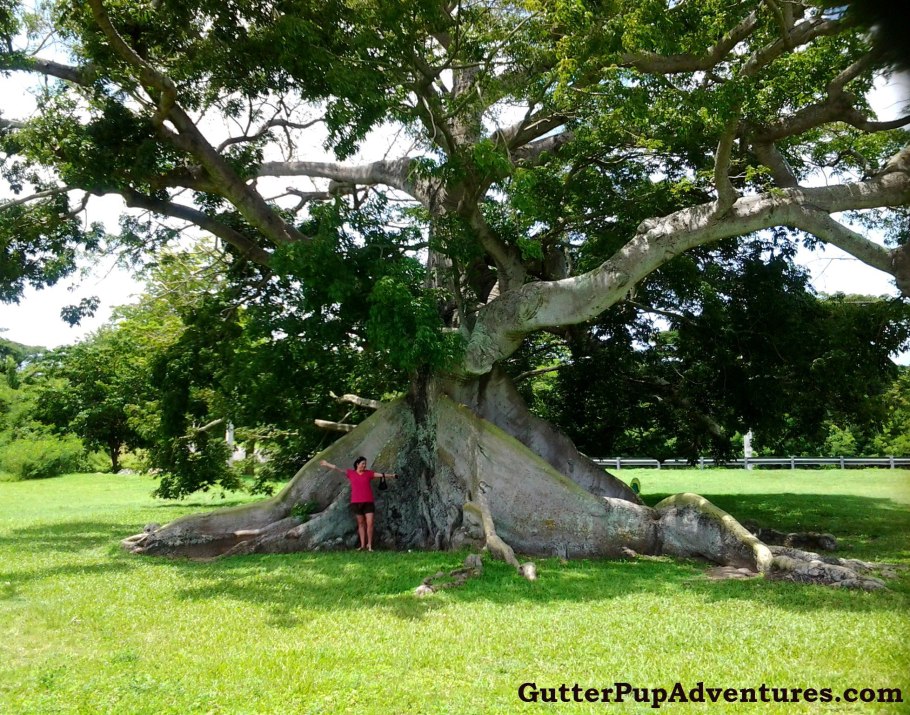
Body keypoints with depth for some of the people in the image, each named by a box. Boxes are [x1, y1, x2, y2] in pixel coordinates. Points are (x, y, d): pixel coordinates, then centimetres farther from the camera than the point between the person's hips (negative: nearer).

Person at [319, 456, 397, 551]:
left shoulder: (369, 473, 6)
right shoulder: (350, 473, 5)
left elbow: (381, 474, 1)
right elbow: (338, 469, 3)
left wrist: (390, 475, -11)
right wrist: (327, 464, 0)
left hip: (368, 502, 0)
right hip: (356, 502, 0)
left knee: (370, 523, -7)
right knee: (361, 523, 7)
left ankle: (369, 545, 2)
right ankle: (362, 545, 12)